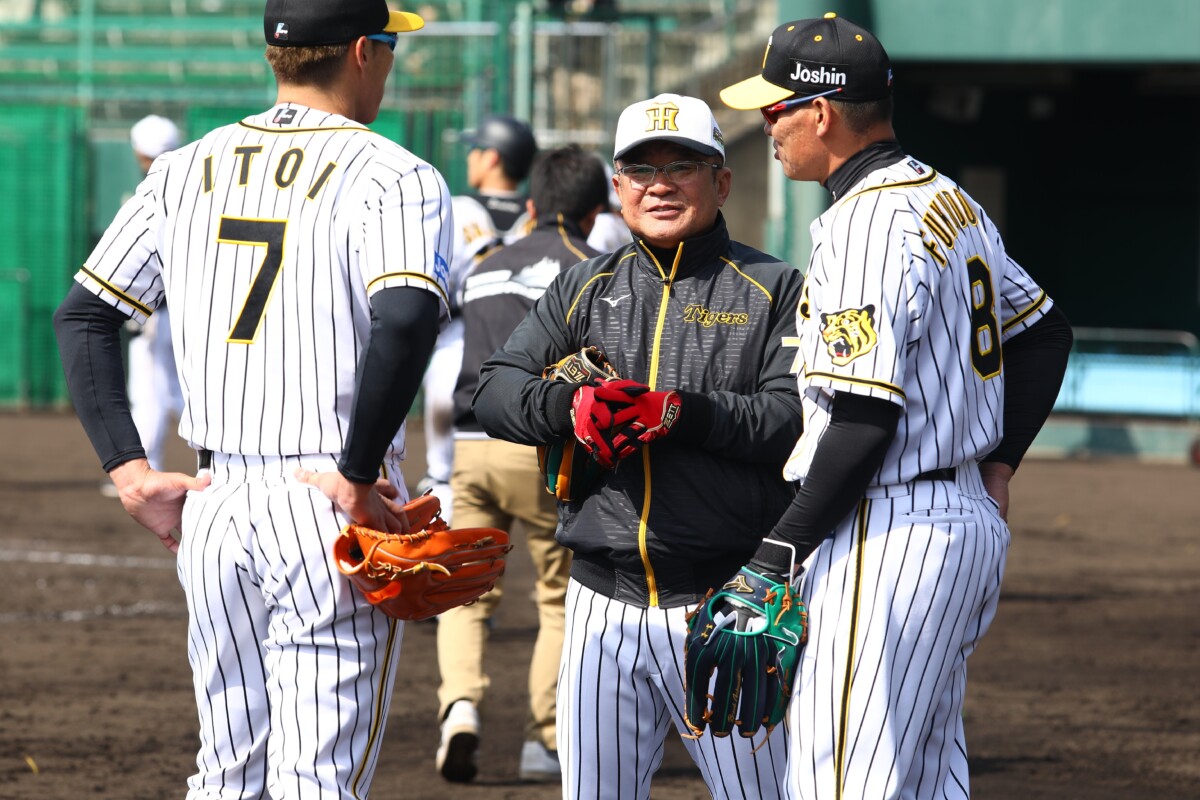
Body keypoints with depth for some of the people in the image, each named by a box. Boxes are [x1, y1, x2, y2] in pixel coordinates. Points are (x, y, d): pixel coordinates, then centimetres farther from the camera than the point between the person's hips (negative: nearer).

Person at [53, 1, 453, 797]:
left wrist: (129, 469, 6)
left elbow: (83, 314, 10)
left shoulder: (186, 171, 11)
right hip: (331, 515, -5)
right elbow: (406, 318, -25)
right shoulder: (394, 176, -7)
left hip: (213, 505, 5)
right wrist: (359, 479, -17)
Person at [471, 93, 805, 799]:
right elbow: (495, 389, 6)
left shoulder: (774, 291, 2)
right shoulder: (583, 290, 15)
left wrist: (690, 414, -25)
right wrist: (568, 405, -15)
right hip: (605, 607, 4)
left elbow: (796, 418, -10)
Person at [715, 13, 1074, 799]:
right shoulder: (951, 200, 13)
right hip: (969, 521, 10)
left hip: (890, 536, -10)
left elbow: (866, 418, -23)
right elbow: (1044, 331, 24)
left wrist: (780, 550, -19)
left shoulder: (864, 223, -17)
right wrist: (999, 463, 21)